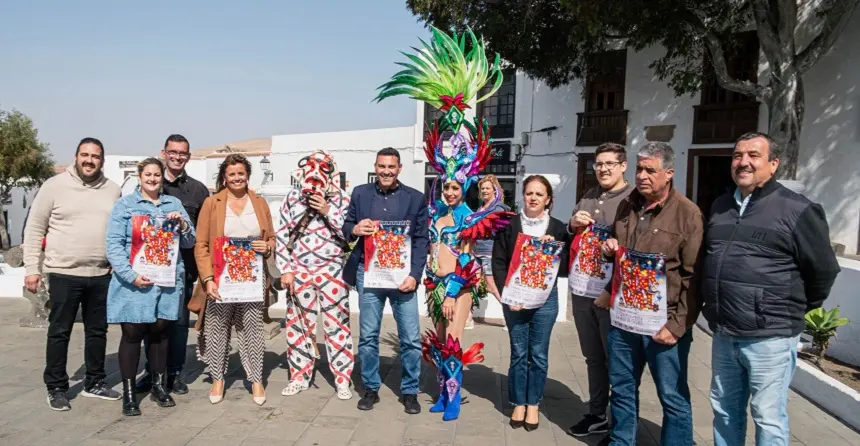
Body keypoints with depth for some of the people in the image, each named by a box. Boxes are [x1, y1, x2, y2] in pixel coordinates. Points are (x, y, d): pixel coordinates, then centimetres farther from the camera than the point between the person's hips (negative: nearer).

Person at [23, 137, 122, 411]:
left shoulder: (113, 190, 6)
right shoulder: (55, 186, -4)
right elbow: (34, 229, -1)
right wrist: (31, 268, -5)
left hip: (102, 274, 4)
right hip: (64, 273, -3)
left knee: (98, 331, 13)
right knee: (59, 332, 6)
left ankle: (94, 383, 27)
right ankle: (56, 388, 19)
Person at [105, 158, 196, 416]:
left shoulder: (174, 204, 12)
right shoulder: (125, 205, 2)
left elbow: (189, 243, 12)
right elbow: (114, 244, -6)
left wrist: (182, 225, -8)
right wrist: (131, 275, -17)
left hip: (168, 281, 3)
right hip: (135, 282, -3)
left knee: (160, 332, 11)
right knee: (132, 334, 1)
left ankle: (159, 385, 25)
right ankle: (129, 393, 12)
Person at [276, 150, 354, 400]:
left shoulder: (341, 199, -1)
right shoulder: (293, 198, 4)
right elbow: (282, 235, 5)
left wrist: (328, 211, -16)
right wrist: (285, 270, -1)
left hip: (332, 272, -2)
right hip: (299, 273, 2)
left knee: (336, 325, 1)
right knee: (299, 325, 11)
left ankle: (343, 379, 13)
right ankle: (300, 376, 26)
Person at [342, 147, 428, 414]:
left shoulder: (415, 198, 2)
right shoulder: (360, 193, 7)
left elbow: (421, 240, -1)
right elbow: (346, 227, 12)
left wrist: (414, 275, -11)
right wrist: (354, 229, -13)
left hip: (402, 275, -1)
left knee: (411, 338, 2)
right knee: (368, 336, 9)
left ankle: (409, 392, 18)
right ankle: (371, 389, 25)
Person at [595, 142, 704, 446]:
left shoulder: (688, 214, -9)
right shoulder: (626, 207, 10)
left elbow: (694, 278, -11)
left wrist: (677, 325, -15)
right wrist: (610, 248, 2)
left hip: (662, 322, -6)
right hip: (622, 317, 6)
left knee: (673, 397, 7)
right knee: (622, 388, 17)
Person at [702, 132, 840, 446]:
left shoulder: (797, 210, -9)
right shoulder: (720, 206, 10)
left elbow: (823, 269, -3)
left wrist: (795, 310, 6)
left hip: (769, 337, -6)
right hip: (723, 334, 6)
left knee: (768, 418, 6)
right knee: (725, 410, 18)